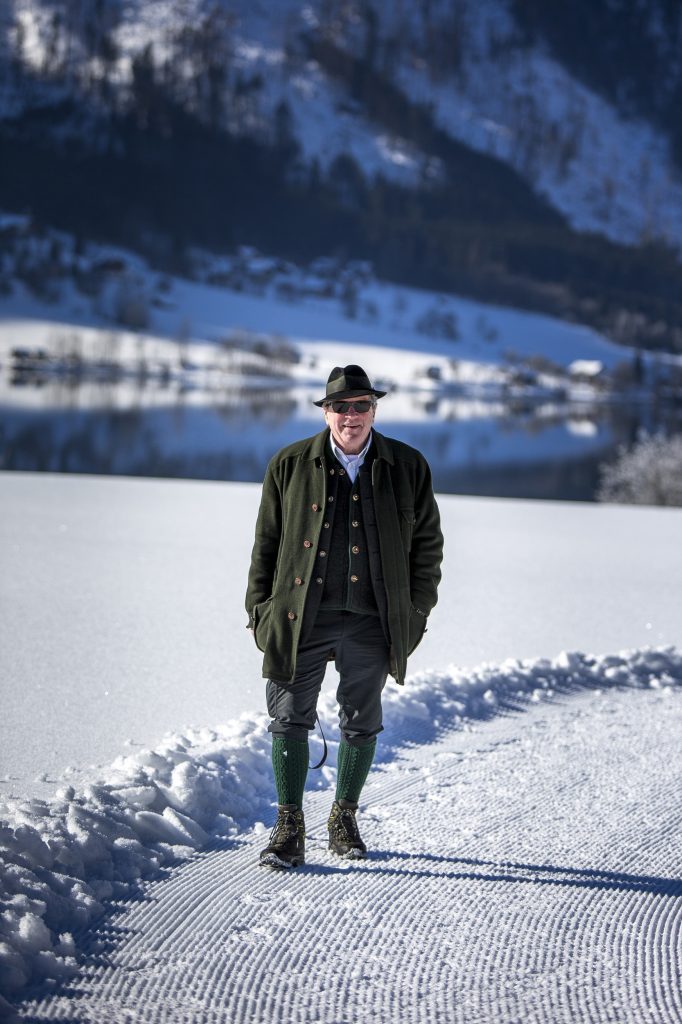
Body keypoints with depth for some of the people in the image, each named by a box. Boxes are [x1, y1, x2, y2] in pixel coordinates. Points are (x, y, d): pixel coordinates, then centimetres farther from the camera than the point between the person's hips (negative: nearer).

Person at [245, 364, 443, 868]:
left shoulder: (408, 467, 3)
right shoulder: (290, 465, 3)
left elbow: (428, 544, 9)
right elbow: (266, 542, 8)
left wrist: (416, 613, 4)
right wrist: (261, 610, 3)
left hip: (371, 623, 1)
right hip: (301, 617, 0)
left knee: (361, 725, 10)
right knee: (290, 719, -2)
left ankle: (345, 819, 26)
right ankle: (290, 828, 8)